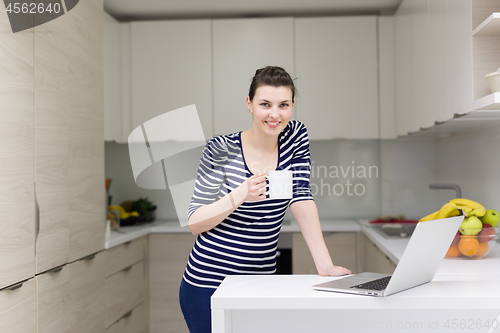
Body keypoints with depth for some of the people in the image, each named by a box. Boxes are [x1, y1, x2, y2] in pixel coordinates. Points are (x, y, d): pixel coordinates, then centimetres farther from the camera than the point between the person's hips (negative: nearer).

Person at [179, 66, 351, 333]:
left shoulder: (295, 137, 0)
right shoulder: (221, 149, -12)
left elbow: (301, 200, -7)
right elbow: (194, 223, -10)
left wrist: (325, 265, -18)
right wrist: (241, 195, -26)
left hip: (261, 284, 4)